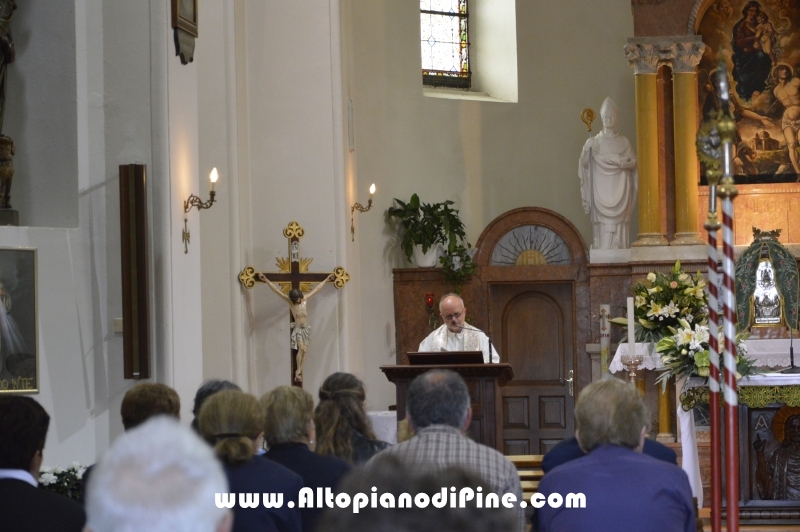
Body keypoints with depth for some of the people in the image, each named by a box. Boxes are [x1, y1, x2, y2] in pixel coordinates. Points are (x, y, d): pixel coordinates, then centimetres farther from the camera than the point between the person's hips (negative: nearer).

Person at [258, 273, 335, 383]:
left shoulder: (305, 299, 8)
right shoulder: (290, 302, -3)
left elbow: (317, 289, 18)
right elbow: (276, 290, -7)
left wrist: (326, 280, 24)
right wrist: (266, 280, -11)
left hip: (306, 328, 5)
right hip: (297, 328, -5)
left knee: (304, 350, 0)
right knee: (301, 348, -18)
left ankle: (299, 372, 1)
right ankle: (298, 371, -12)